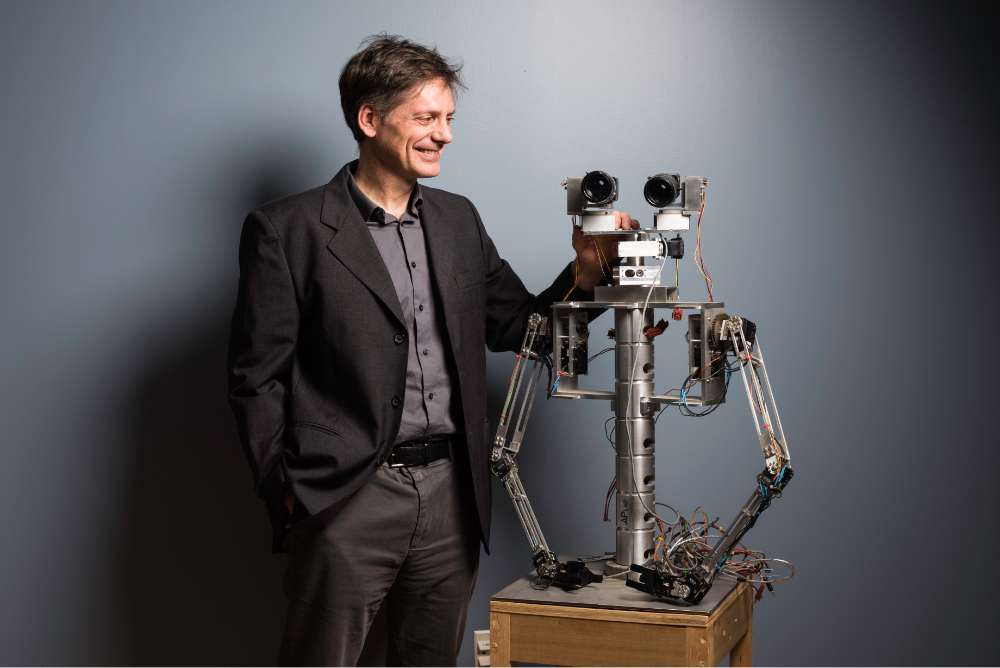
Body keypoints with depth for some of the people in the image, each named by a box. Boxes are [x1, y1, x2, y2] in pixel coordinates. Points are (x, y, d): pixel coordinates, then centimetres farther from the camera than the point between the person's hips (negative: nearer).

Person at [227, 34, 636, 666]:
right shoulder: (287, 229, -4)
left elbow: (516, 328, 17)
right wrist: (286, 494, -10)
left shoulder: (459, 219, 13)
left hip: (452, 494, 6)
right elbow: (257, 380, -5)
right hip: (347, 498, -5)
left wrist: (585, 271, 1)